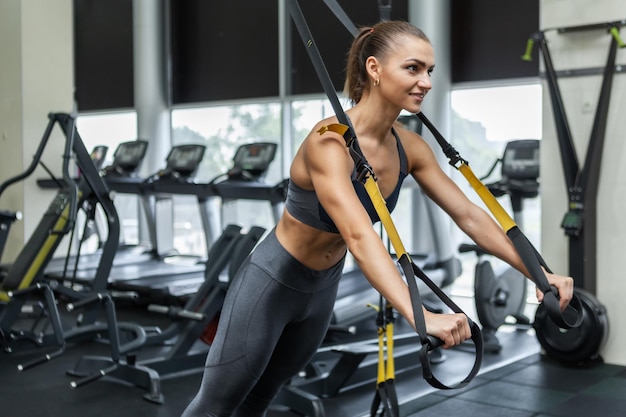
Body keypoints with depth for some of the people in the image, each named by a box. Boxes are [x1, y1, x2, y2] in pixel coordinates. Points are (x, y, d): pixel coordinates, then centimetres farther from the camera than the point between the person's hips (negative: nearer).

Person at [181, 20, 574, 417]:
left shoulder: (409, 147, -8)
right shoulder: (330, 141, -31)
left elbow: (469, 215, -4)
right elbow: (359, 236, -45)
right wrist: (421, 317, -56)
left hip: (323, 288, 7)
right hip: (271, 283, -7)